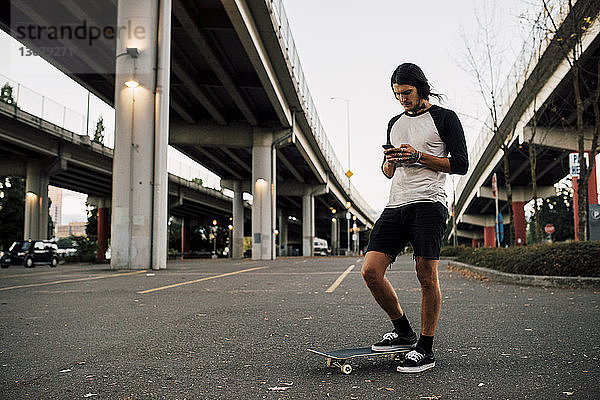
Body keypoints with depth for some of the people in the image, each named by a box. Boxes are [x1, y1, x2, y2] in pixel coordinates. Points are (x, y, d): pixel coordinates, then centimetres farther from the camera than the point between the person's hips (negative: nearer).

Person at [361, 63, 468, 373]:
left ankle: (425, 349, 5)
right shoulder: (395, 123, 23)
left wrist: (418, 156, -10)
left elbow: (460, 164, -1)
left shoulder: (444, 118, 6)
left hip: (428, 204, -6)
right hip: (396, 205, 6)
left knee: (427, 277, -8)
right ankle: (403, 332, 13)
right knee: (371, 271, -5)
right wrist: (390, 161, 3)